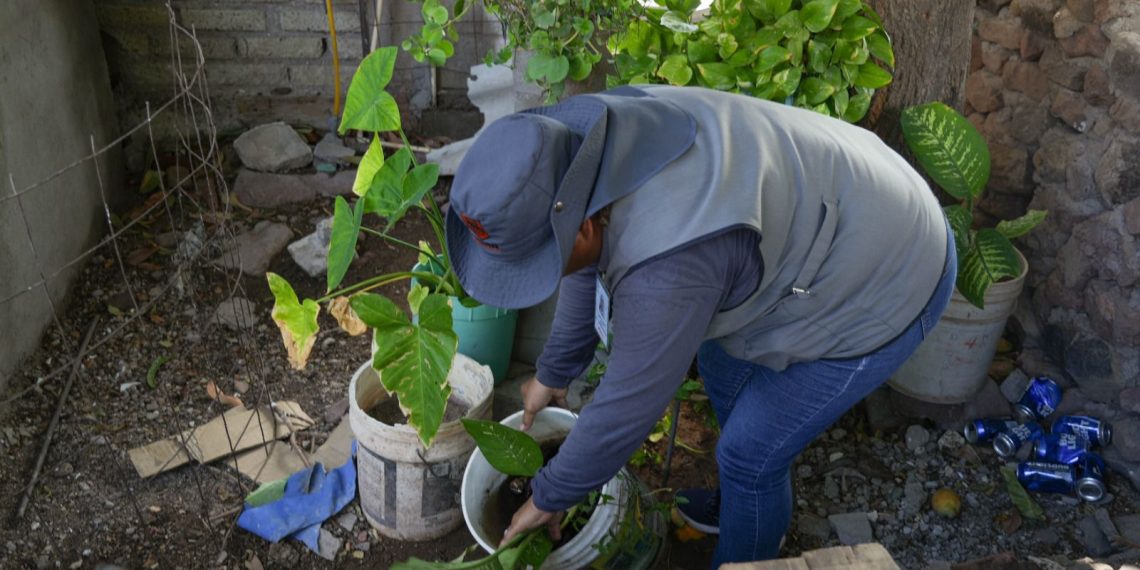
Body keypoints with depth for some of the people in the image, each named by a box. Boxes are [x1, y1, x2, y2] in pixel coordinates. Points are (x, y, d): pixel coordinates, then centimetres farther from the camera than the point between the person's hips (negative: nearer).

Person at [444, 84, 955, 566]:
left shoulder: (667, 262, -37)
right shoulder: (601, 149, -11)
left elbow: (629, 406, -24)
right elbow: (593, 259, 6)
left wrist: (550, 495, -6)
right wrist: (554, 371, 17)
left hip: (883, 279, -8)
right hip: (840, 207, 8)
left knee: (751, 450, 3)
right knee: (723, 366, 23)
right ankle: (747, 498, 47)